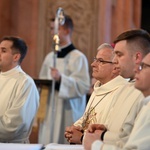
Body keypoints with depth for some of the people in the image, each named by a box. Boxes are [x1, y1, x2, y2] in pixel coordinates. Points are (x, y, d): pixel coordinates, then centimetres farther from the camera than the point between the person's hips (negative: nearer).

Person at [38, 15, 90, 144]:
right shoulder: (50, 57, 13)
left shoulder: (78, 57, -7)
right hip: (48, 112, 6)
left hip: (68, 113, -6)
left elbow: (84, 86, -15)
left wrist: (61, 79, -27)